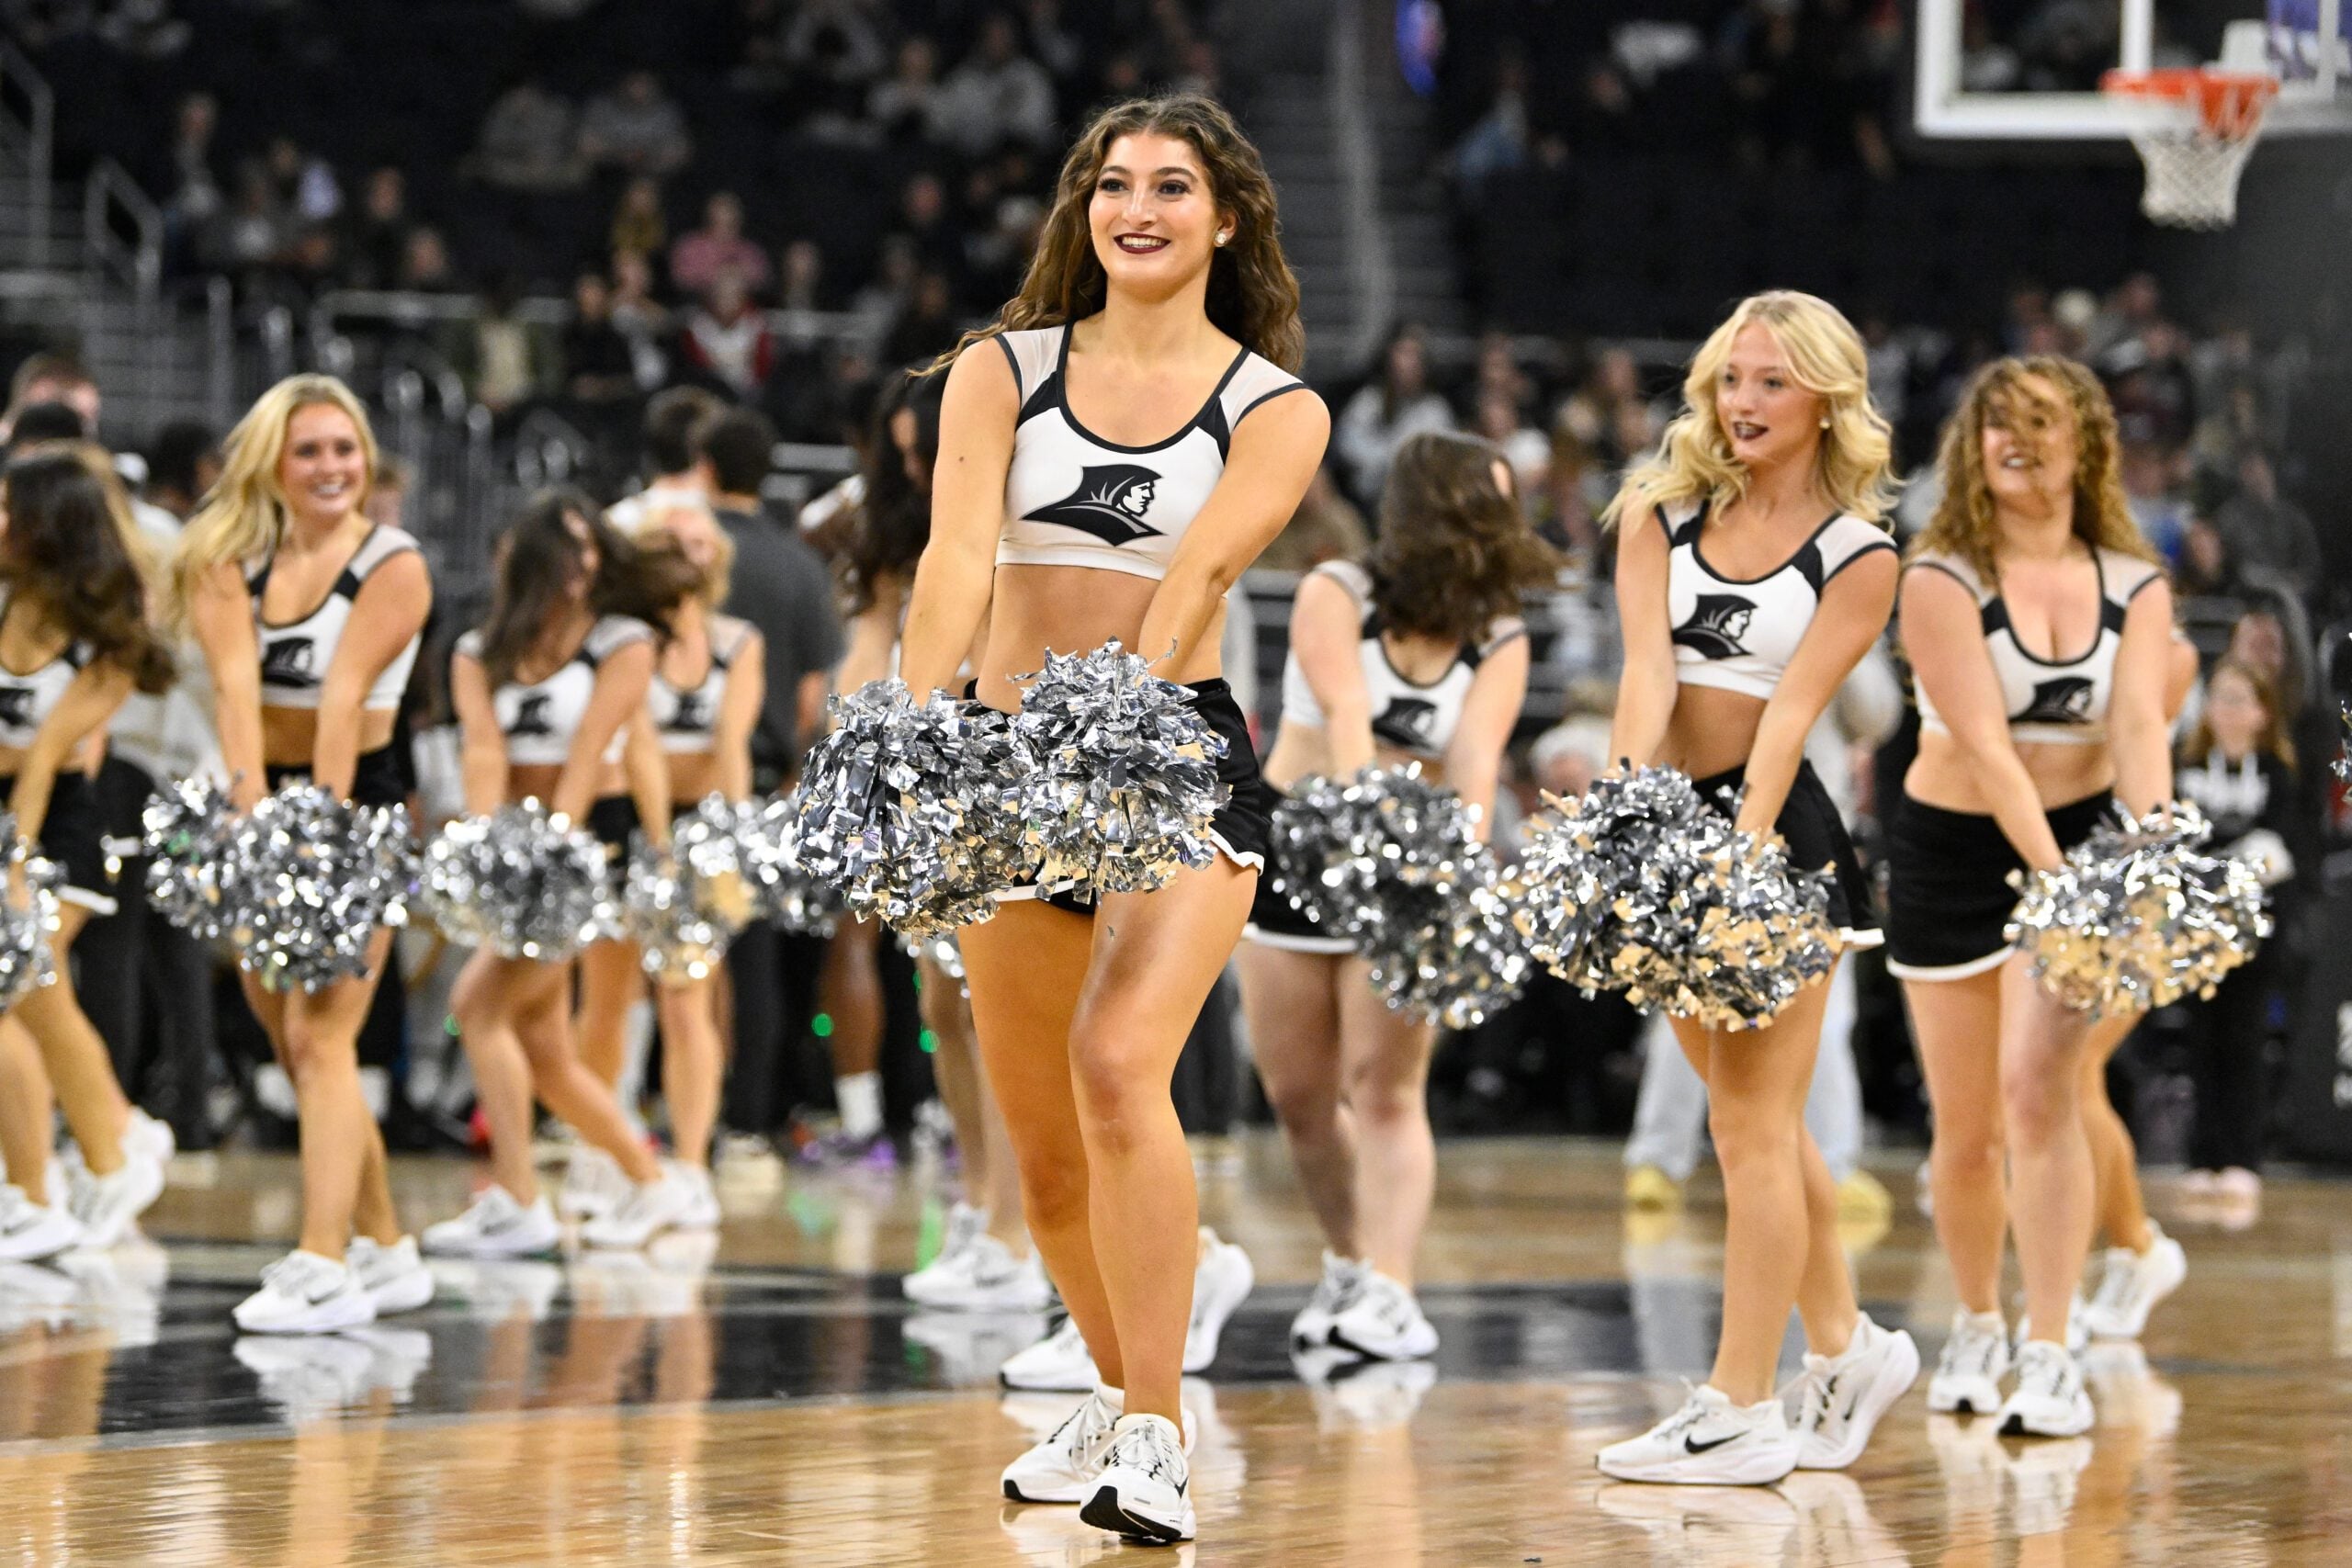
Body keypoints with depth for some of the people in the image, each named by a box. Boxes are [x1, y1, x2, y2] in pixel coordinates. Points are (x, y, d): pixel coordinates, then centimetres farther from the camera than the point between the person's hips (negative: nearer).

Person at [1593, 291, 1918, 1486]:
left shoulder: (1858, 554, -3)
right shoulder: (1661, 513, 7)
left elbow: (1790, 708, -14)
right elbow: (1647, 670, -6)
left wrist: (1742, 848, -26)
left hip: (1776, 827, -5)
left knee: (1751, 1121, -5)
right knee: (1756, 1117, 14)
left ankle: (1742, 1410, -1)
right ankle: (1846, 1345, 30)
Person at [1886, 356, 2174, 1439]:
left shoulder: (2134, 587, -2)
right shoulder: (1942, 580, -12)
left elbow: (2139, 728, -15)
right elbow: (1984, 741, -21)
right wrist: (2052, 871, -32)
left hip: (2080, 840, 0)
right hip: (1953, 853, 0)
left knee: (2038, 1085, -17)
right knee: (1966, 1129, 7)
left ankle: (2050, 1358, -15)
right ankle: (1976, 1325, 32)